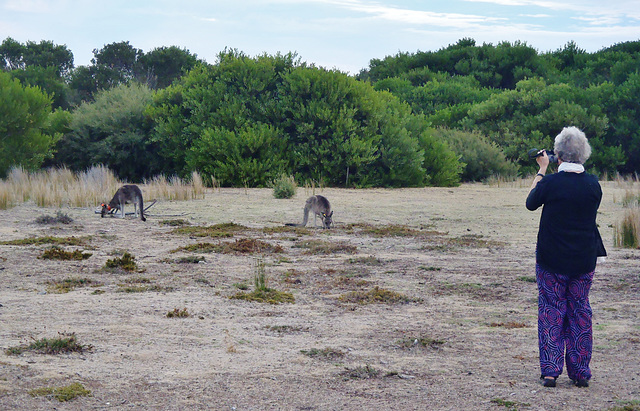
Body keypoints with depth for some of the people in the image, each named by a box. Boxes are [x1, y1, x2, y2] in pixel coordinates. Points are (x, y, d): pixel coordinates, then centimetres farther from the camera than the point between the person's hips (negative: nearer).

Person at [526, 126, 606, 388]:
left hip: (551, 261, -2)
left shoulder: (550, 182, -15)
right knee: (580, 312, 12)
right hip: (584, 261, 3)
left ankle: (550, 370, 1)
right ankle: (580, 373, 13)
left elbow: (531, 204, 3)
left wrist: (541, 170, 12)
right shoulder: (593, 185, -6)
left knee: (551, 311, 7)